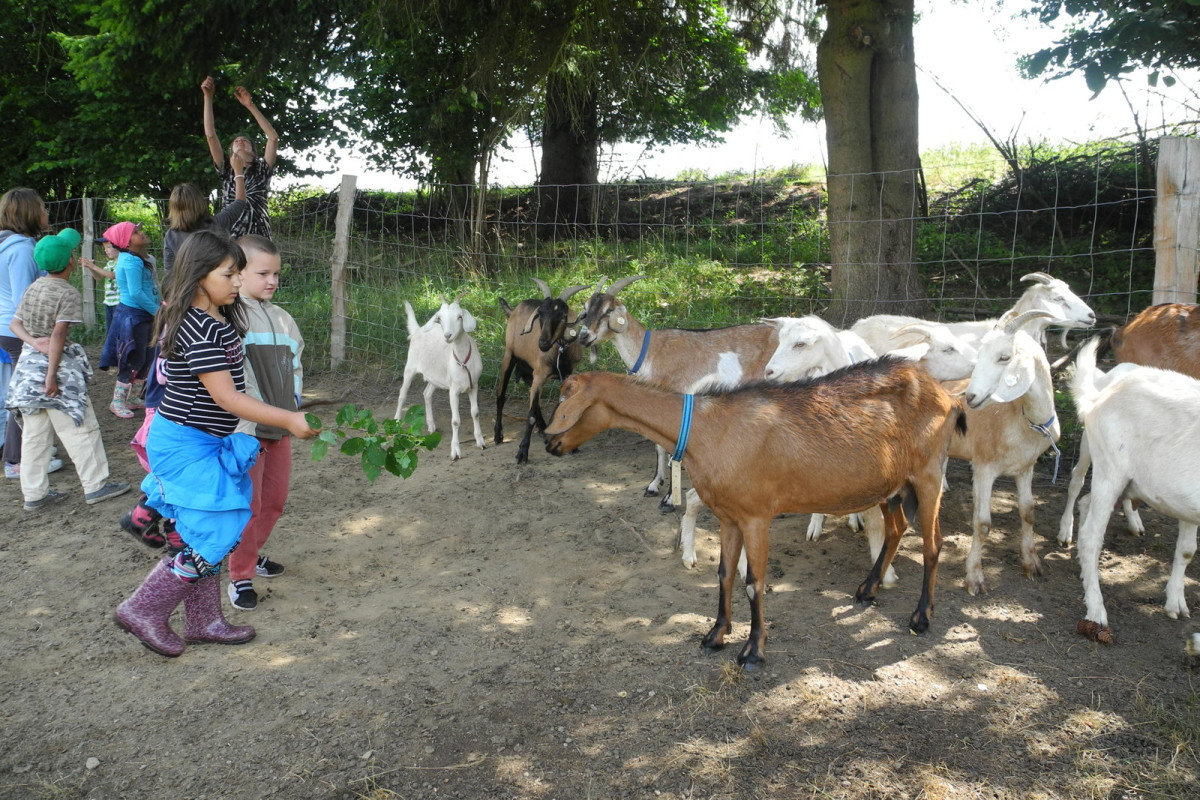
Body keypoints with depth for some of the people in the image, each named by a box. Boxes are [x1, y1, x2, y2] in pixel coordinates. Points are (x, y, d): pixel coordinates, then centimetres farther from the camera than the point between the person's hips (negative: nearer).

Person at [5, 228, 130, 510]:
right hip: (55, 363, -8)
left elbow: (16, 323, 7)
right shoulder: (69, 294, -14)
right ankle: (96, 485, 8)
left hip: (28, 364, 8)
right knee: (80, 429, 2)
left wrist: (33, 341, -9)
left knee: (34, 433, 11)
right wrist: (52, 376, -20)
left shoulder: (34, 287, 9)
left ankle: (34, 493, 18)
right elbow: (58, 334, -20)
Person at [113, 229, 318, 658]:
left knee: (210, 534, 15)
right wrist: (288, 420, -27)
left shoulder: (217, 318, 7)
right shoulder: (198, 328, -23)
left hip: (205, 443, 10)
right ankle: (143, 610, 10)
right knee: (211, 537, -5)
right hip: (185, 444, -10)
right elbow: (226, 397, -26)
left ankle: (203, 620, 27)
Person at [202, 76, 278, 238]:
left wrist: (250, 105, 0)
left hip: (259, 237, -1)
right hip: (229, 238, 1)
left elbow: (273, 138, 2)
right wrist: (208, 97, 5)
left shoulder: (262, 170, 14)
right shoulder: (226, 171, 17)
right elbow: (210, 135, 9)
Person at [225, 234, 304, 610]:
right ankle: (240, 576, 16)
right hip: (246, 429, -7)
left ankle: (253, 553, 38)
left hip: (280, 427, 7)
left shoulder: (281, 317, 10)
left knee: (275, 500, 16)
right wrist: (249, 426, -21)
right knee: (248, 504, 1)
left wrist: (294, 406, 10)